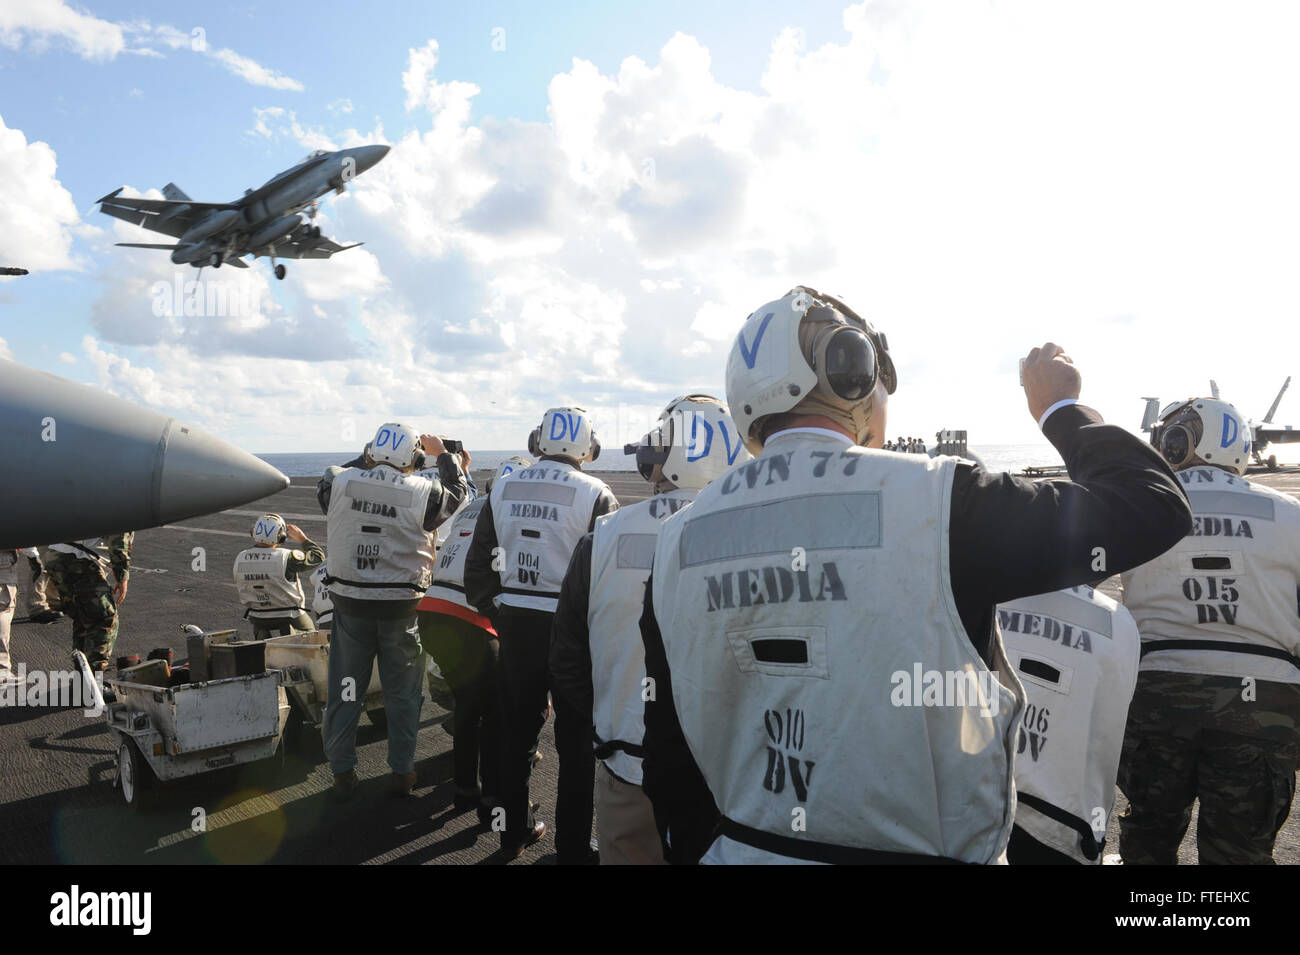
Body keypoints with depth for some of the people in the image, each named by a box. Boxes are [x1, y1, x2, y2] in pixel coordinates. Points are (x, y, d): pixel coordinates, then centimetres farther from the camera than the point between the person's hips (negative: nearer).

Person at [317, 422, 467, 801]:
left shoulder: (339, 482, -8)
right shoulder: (422, 492, -12)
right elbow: (456, 493, 7)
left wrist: (368, 462, 23)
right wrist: (442, 453, 19)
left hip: (350, 605, 2)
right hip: (402, 608, -1)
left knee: (345, 691, 14)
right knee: (402, 694, 13)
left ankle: (342, 773, 23)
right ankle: (402, 772, 22)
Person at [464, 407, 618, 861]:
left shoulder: (503, 488, 2)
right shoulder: (594, 495, -12)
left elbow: (477, 563, 5)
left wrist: (494, 612, 14)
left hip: (516, 624, 5)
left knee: (516, 732, 19)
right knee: (576, 743, 9)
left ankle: (514, 833, 33)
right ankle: (572, 848, 18)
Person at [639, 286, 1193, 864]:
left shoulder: (677, 541, -5)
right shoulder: (931, 499, -18)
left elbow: (670, 753, 2)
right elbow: (1153, 506, -8)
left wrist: (692, 851, 17)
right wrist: (1061, 408, 8)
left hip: (743, 849, 4)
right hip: (919, 847, -3)